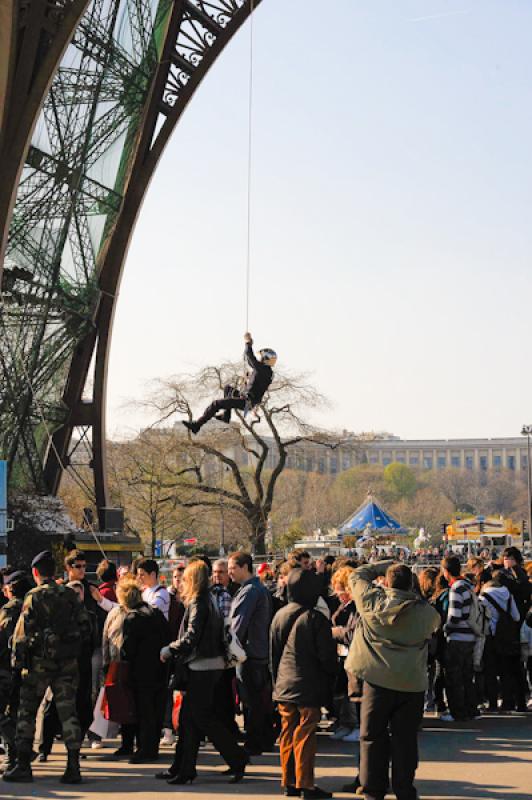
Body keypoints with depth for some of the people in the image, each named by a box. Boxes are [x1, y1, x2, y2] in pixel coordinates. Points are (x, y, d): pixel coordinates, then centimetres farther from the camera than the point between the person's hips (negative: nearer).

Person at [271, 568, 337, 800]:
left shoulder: (279, 616, 6)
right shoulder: (316, 619, -12)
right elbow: (327, 657, -9)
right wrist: (329, 687, 3)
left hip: (284, 685, 6)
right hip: (309, 686, -6)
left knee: (287, 733, 10)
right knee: (305, 735, -1)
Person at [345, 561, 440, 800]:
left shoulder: (371, 600, -6)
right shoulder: (425, 611, -4)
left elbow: (357, 575, 11)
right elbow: (435, 624, 19)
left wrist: (387, 565, 19)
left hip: (377, 680, -1)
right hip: (412, 683, 1)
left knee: (373, 736, 9)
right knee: (405, 739, 9)